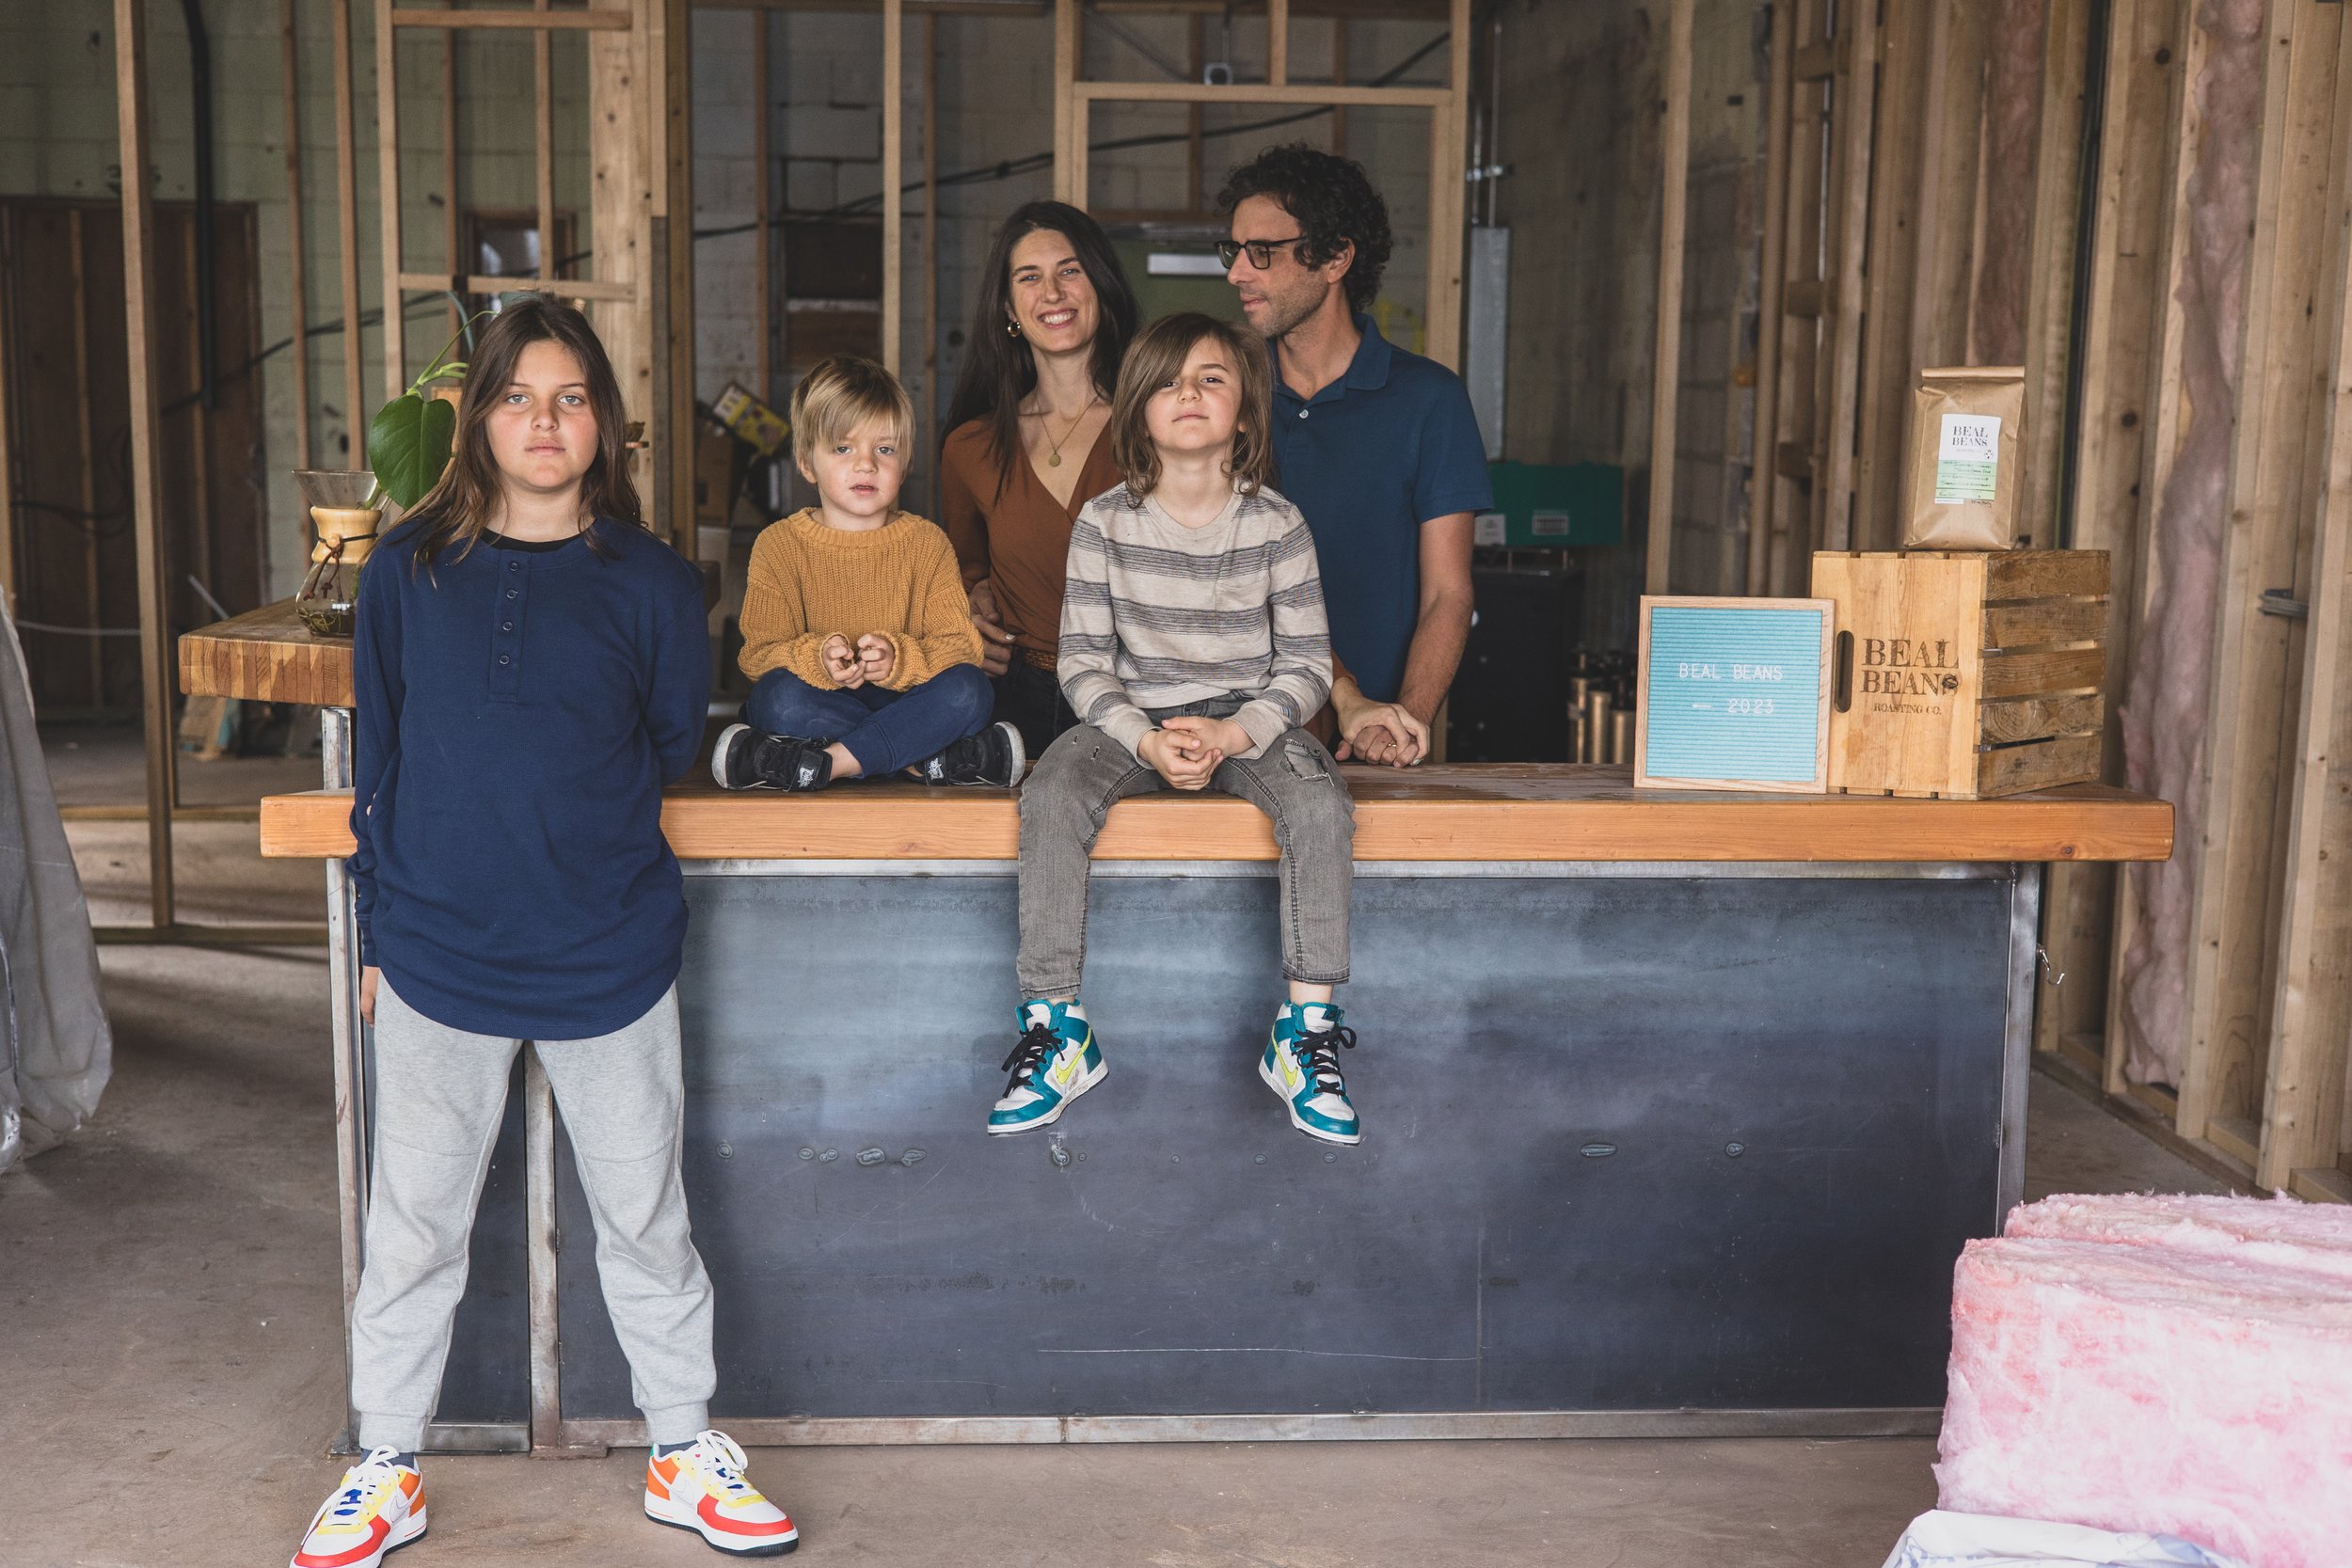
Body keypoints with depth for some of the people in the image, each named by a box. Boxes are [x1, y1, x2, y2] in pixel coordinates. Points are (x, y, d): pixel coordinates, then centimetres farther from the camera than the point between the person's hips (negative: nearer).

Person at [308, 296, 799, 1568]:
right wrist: (378, 926, 6)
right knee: (411, 1228, 10)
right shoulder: (408, 571, 2)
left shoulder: (650, 584, -1)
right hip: (437, 955, 1)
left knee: (644, 1220, 11)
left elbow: (673, 748, 10)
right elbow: (377, 757, 7)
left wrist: (570, 786, 1)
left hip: (608, 958, 0)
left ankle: (685, 1455, 26)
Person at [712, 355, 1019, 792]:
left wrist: (899, 659, -27)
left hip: (906, 700, 1)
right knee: (778, 696, -33)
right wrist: (817, 660, -30)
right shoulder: (779, 544, 3)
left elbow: (961, 645, -5)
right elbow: (761, 653, -6)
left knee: (968, 688, -27)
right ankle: (930, 758, -29)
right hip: (821, 705, -1)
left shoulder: (926, 542, 6)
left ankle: (820, 764, -30)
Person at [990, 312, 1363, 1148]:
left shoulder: (1276, 524, -3)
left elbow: (1307, 664, -1)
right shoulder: (1105, 523, -2)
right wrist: (1145, 740, -19)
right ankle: (1056, 1028, -19)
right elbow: (1083, 661, -2)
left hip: (1249, 717, 0)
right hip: (1132, 717, 1)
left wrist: (1236, 733, -19)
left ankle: (1304, 1033, -20)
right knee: (1051, 797, -29)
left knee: (1320, 808, -31)